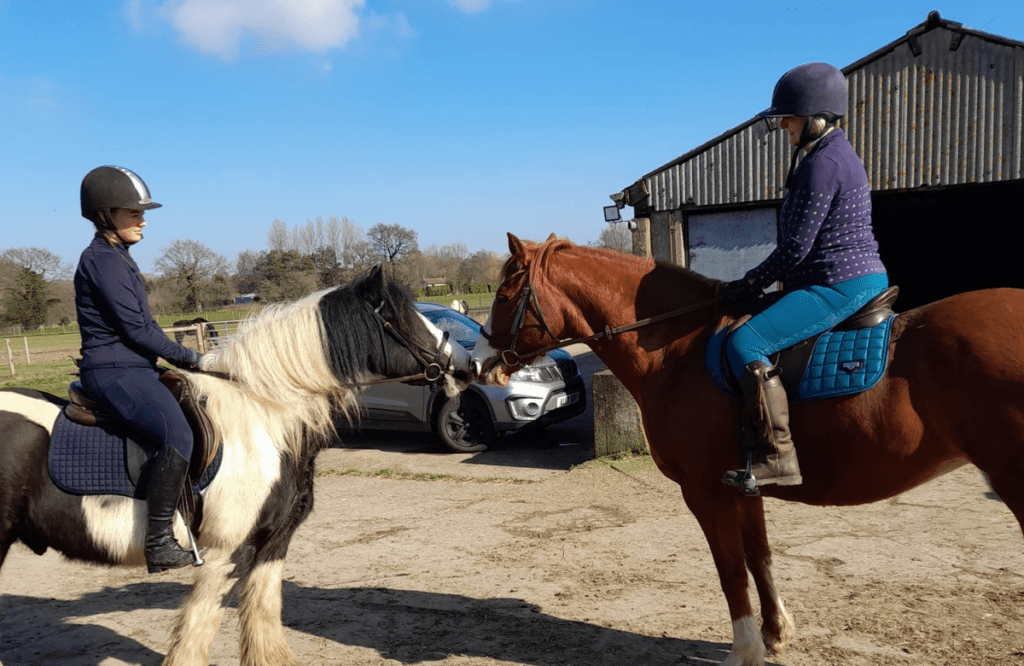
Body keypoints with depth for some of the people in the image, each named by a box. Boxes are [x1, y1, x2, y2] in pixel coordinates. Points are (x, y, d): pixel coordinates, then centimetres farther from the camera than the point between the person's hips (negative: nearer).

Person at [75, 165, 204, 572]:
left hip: (133, 369, 11)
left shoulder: (117, 259, 18)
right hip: (115, 372, -11)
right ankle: (159, 543, -25)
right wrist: (185, 356, -8)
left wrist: (178, 357, 12)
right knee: (177, 434, -29)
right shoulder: (102, 260, -13)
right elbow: (135, 329, -18)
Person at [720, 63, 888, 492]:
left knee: (745, 344, -21)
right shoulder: (838, 154, 18)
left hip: (838, 285, -12)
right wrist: (775, 280, 20)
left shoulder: (821, 162, -16)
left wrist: (750, 284, -7)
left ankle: (777, 458, -22)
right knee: (754, 339, 24)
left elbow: (795, 246, -18)